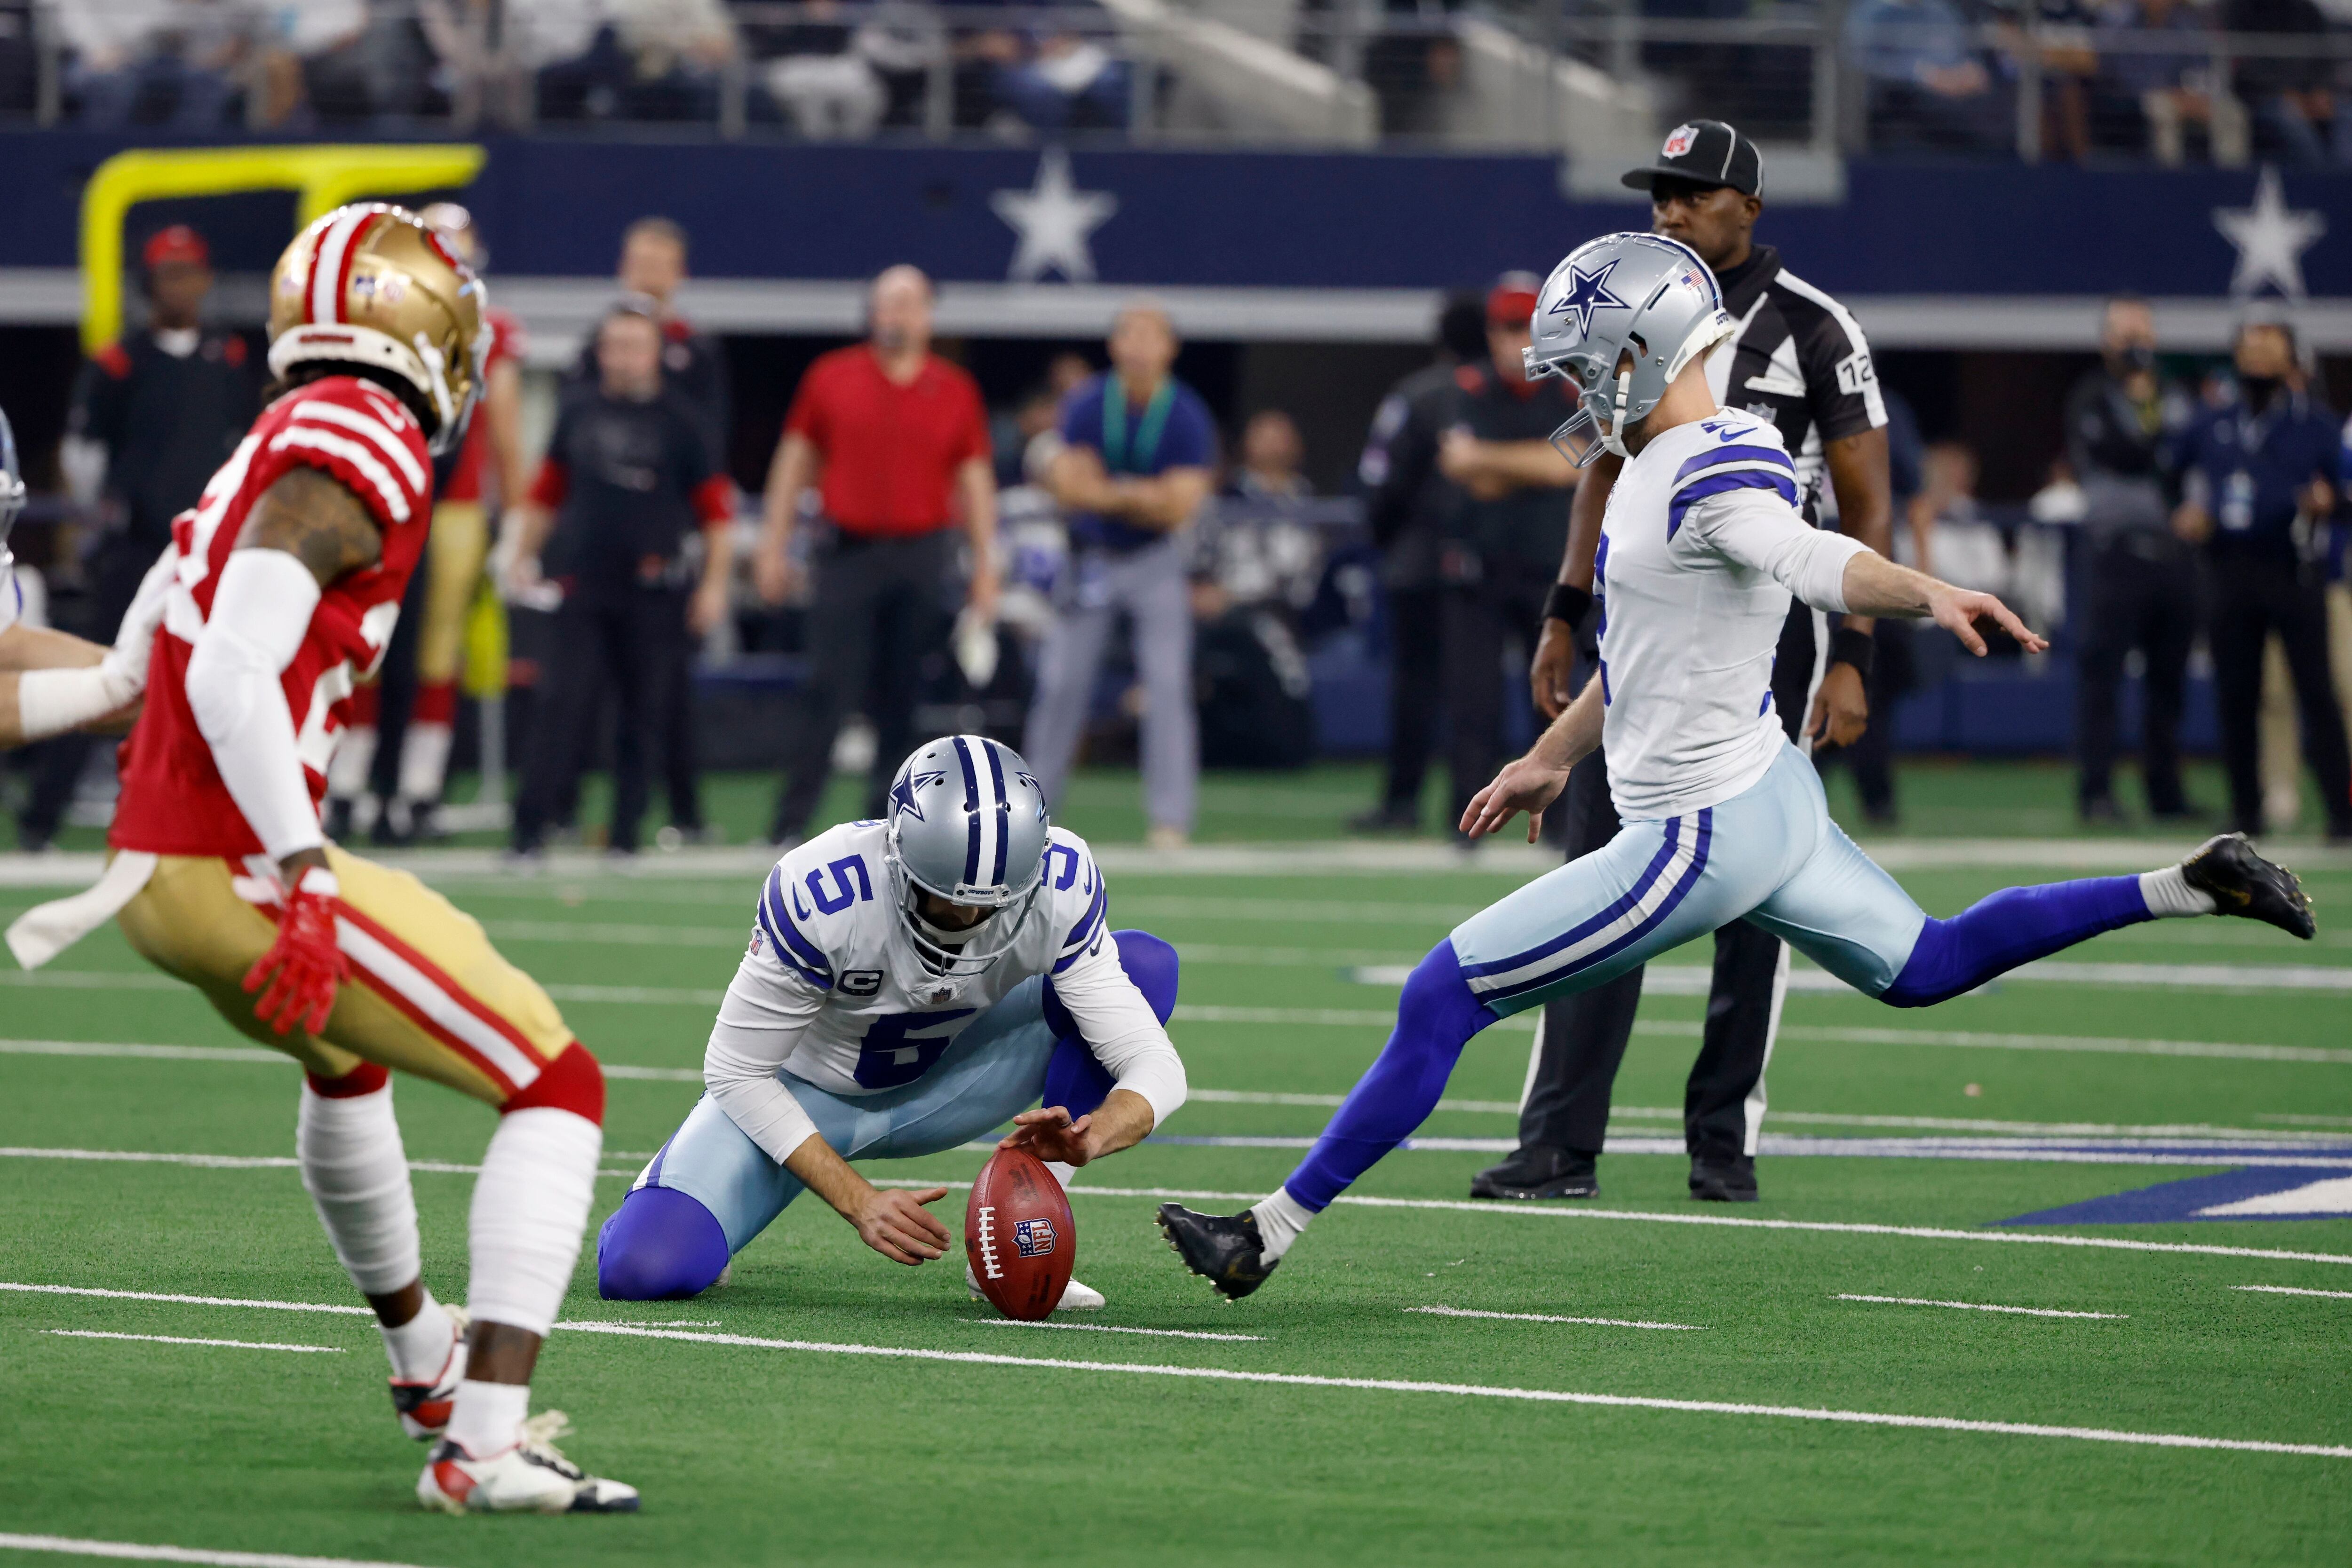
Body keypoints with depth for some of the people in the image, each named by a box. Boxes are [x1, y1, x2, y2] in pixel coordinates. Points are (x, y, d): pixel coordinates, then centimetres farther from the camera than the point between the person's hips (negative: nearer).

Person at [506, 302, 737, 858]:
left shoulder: (676, 419, 1)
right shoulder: (579, 412, 9)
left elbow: (715, 505, 3)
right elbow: (548, 492, 20)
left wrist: (714, 583, -2)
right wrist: (524, 556, 14)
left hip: (654, 588, -1)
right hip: (582, 584, 1)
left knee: (644, 713, 3)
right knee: (565, 702, -8)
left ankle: (625, 832, 13)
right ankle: (531, 827, -9)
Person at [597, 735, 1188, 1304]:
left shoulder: (1059, 885, -26)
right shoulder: (819, 895, -35)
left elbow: (1153, 1066, -25)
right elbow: (737, 1073, -22)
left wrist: (1090, 1137, -48)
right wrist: (859, 1201, -30)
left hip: (938, 1083, 3)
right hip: (803, 1094, -3)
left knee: (1146, 963, -20)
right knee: (640, 1270, -27)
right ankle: (669, 1192, 13)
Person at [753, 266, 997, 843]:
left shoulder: (955, 390, 7)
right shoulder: (830, 378, 6)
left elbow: (975, 480, 10)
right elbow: (795, 461, 10)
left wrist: (986, 564, 5)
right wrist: (774, 544, 5)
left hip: (924, 559, 1)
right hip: (848, 553, -1)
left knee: (906, 697, 1)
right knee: (828, 690, -8)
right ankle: (790, 825, -8)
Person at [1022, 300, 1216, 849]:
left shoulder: (1188, 419, -14)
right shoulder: (1086, 407, -9)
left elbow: (1178, 508, -19)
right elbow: (1066, 485, -15)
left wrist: (1107, 491, -22)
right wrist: (1140, 497, -26)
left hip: (1156, 561, -2)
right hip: (1091, 558, 2)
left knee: (1168, 683, -11)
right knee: (1060, 680, 4)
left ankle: (1169, 819, -9)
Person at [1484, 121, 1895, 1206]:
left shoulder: (1812, 332, -6)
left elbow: (1867, 508, -5)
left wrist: (1852, 659, -13)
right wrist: (1565, 615, 14)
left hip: (1766, 632, -4)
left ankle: (1724, 1142, 11)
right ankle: (1560, 1147, -5)